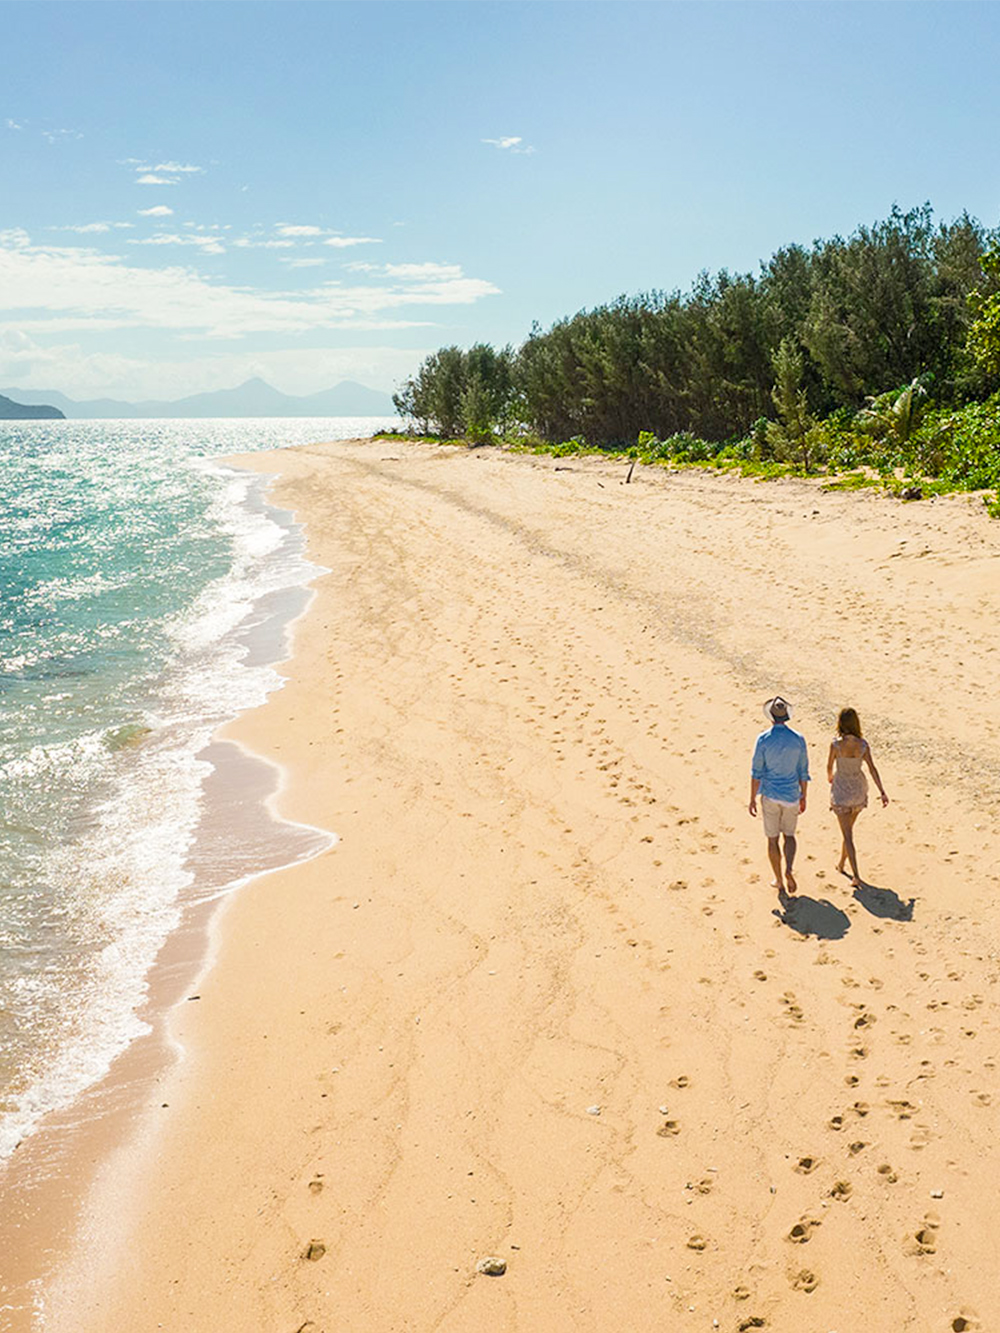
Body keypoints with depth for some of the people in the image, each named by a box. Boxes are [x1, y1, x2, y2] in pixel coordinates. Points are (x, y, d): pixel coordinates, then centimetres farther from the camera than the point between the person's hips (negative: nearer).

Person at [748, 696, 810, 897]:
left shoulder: (763, 739, -13)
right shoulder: (798, 740, -6)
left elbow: (756, 772, -11)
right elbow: (803, 772, 0)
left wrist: (752, 799, -3)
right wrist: (803, 797, 12)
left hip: (770, 795, -2)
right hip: (791, 795, 2)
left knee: (772, 839, 11)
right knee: (789, 835, 19)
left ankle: (780, 882, 18)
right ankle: (788, 870, -4)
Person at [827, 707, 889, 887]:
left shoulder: (836, 744, -20)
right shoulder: (863, 744, -11)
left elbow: (829, 766, -6)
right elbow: (872, 769, -10)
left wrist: (830, 778, 17)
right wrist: (882, 792, -5)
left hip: (841, 790, -4)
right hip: (859, 789, 4)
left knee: (848, 835, 1)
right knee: (848, 828, 25)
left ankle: (856, 876, -5)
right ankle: (841, 864, 41)